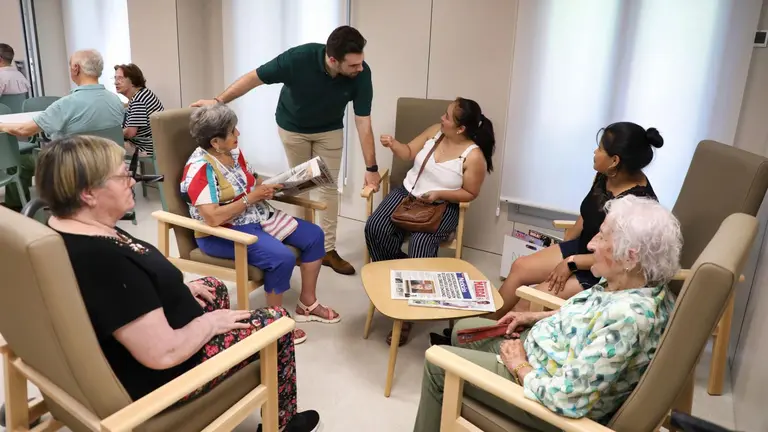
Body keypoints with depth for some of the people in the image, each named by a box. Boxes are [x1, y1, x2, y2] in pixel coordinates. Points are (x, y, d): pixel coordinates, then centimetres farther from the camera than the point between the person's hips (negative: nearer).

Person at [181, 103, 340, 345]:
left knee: (314, 235, 2)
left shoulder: (233, 152, 4)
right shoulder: (200, 169, -22)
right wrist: (251, 198, -22)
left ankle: (307, 304, 15)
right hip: (222, 234, -9)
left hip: (257, 217, 9)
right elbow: (213, 218, -29)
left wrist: (269, 186, -7)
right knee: (282, 258, -29)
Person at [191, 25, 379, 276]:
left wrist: (371, 167, -24)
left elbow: (363, 123, -25)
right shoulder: (299, 58, -36)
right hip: (293, 127, -2)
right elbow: (254, 78, -24)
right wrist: (219, 101, -23)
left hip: (329, 130, 2)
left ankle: (328, 249, 10)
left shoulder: (361, 74, -30)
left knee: (329, 187, 1)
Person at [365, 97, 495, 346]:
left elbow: (470, 194, -7)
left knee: (420, 247, -30)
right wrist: (393, 144, -13)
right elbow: (409, 153, 8)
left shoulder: (474, 156, -14)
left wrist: (440, 194, -20)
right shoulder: (435, 131, 1)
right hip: (407, 193, 5)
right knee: (374, 227, -20)